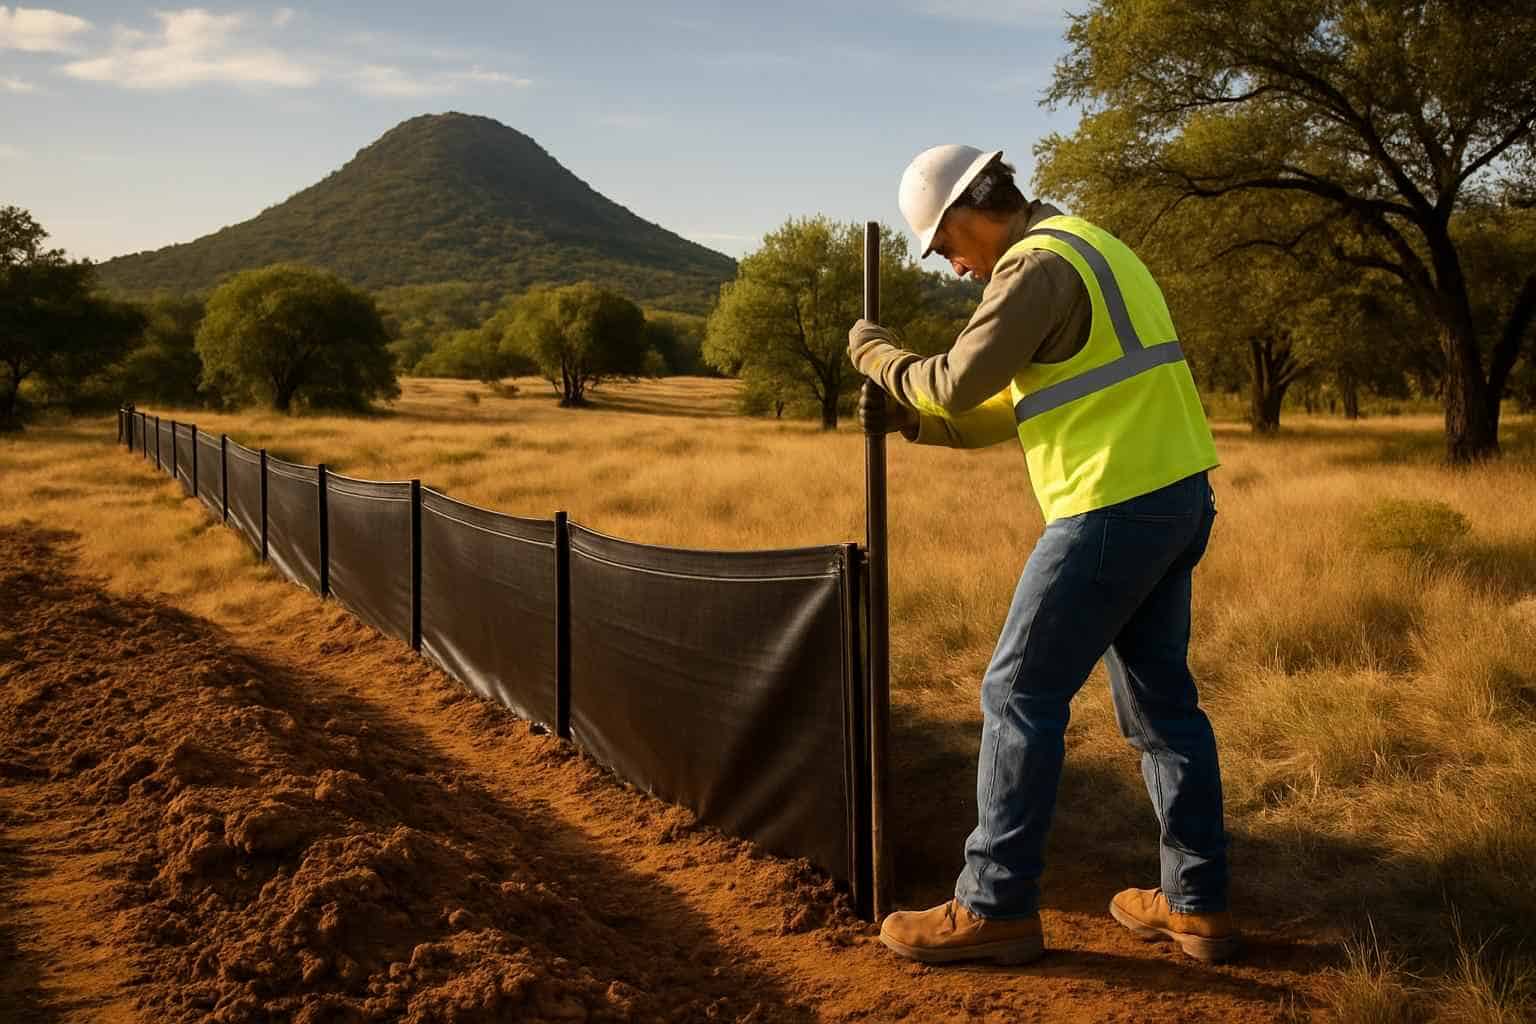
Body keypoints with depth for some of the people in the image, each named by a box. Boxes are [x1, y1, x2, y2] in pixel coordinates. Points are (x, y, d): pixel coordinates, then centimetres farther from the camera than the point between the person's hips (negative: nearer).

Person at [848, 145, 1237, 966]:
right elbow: (1019, 405, 22)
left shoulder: (1038, 264, -12)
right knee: (1160, 698, 15)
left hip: (1113, 510, -10)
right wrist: (912, 422, 16)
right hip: (1177, 495, 10)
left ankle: (996, 908, 7)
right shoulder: (1088, 249, 20)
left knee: (1019, 696, -1)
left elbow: (959, 383, -15)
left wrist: (878, 355, 3)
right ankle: (1196, 903, 22)